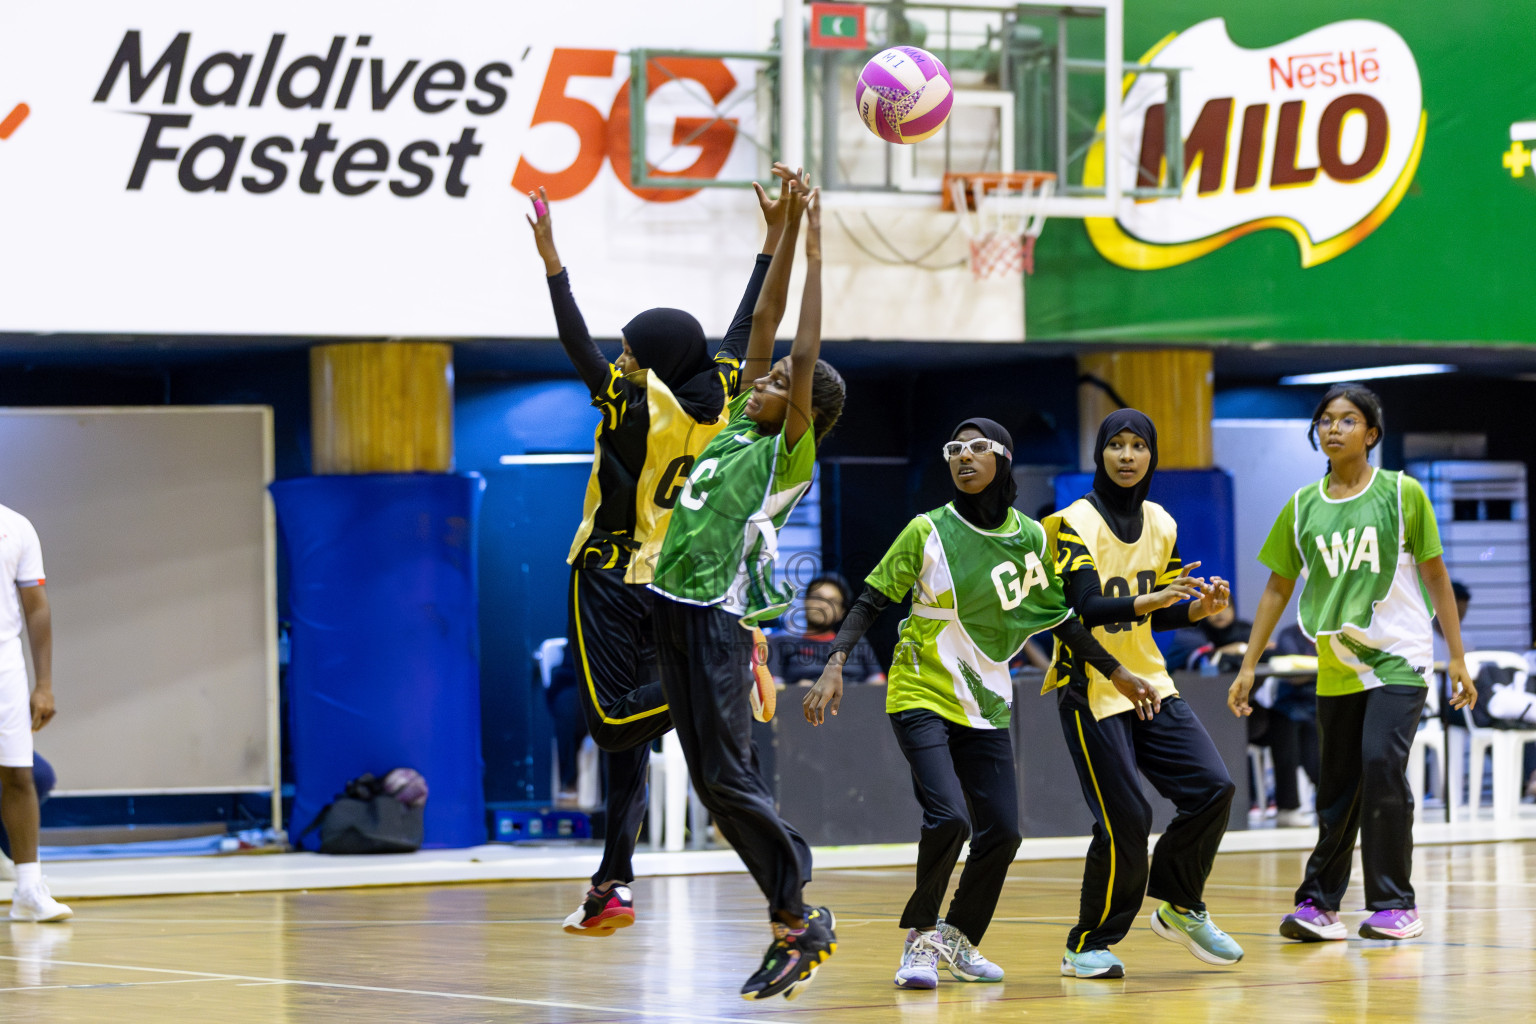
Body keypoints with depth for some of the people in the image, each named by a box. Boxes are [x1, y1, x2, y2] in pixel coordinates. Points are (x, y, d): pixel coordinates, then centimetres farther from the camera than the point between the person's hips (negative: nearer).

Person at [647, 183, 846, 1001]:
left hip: (717, 621, -9)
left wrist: (814, 254, -13)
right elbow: (762, 329, 17)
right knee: (715, 781, 9)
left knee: (728, 779, -9)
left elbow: (805, 358, -15)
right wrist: (785, 235, 14)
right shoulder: (739, 427, 15)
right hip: (673, 611, 9)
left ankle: (797, 919, -2)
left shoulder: (789, 454, -4)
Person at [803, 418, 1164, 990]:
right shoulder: (928, 533, -9)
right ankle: (921, 937, 0)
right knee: (948, 817, -21)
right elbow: (871, 601, -7)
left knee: (1002, 832, 1)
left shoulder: (1031, 538, 1)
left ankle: (959, 939, 25)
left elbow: (1059, 619, 12)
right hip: (921, 696, -4)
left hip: (986, 706, 4)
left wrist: (1117, 674, 13)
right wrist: (835, 666, -20)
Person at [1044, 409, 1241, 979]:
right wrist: (1147, 599, -36)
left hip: (1149, 682, 6)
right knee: (1125, 820, -12)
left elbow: (1160, 614, 13)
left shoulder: (1161, 525, 9)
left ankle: (1180, 908, 16)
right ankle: (1088, 948, 3)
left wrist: (1200, 608, -7)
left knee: (1212, 787, -6)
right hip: (1092, 691, -6)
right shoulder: (1076, 522, -10)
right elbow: (1086, 607, -22)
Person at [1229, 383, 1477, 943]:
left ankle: (1394, 906, -10)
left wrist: (1457, 659, 1)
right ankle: (1318, 903, 17)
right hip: (1336, 667, 3)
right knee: (1337, 789, 6)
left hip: (1398, 659, -3)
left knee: (1381, 766, -17)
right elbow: (1278, 588, 13)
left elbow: (1435, 576, 3)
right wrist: (1248, 666, 9)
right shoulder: (1303, 507, 6)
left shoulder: (1402, 494, -2)